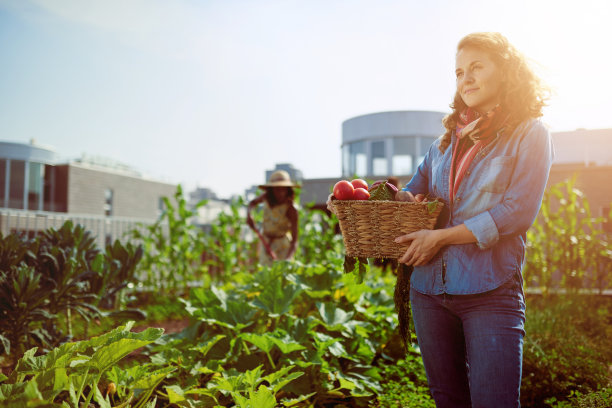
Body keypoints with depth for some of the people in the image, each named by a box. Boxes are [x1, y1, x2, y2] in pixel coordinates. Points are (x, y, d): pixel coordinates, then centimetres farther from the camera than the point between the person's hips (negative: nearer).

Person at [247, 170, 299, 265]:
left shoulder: (291, 209, -27)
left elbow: (294, 240, -28)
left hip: (282, 244, -4)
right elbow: (252, 203, 10)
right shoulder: (267, 197, -14)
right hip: (265, 241, 4)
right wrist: (249, 215, -11)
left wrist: (288, 259, -41)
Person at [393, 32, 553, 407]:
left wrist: (440, 237, -13)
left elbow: (517, 213, -11)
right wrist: (398, 197, -5)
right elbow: (416, 189, 19)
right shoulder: (450, 139, 14)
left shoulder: (530, 134, 0)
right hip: (429, 288, 5)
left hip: (491, 292, -5)